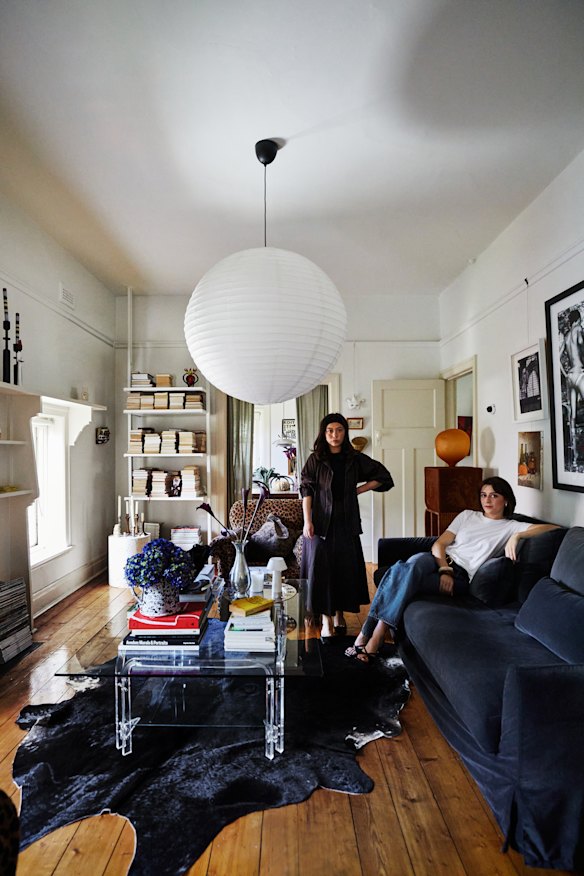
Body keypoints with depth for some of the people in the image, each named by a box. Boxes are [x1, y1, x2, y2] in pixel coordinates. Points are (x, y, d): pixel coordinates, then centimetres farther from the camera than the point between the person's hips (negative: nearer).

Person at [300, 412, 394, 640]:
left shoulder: (354, 459, 4)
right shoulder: (315, 459, -1)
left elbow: (383, 476, 10)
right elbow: (306, 491, -5)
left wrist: (359, 490, 3)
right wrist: (307, 521, -13)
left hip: (346, 522, 2)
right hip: (321, 522, -2)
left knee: (346, 568, 6)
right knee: (321, 568, -3)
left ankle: (339, 615, 25)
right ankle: (326, 620, 8)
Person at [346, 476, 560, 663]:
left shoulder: (510, 527, 12)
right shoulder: (467, 515, 22)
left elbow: (551, 527, -4)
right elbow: (439, 544, 11)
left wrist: (517, 536, -18)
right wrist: (445, 569, -8)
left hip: (460, 577, -3)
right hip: (439, 561, 3)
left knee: (405, 578, -32)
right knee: (411, 566, -35)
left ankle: (372, 635, -26)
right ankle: (367, 632, -33)